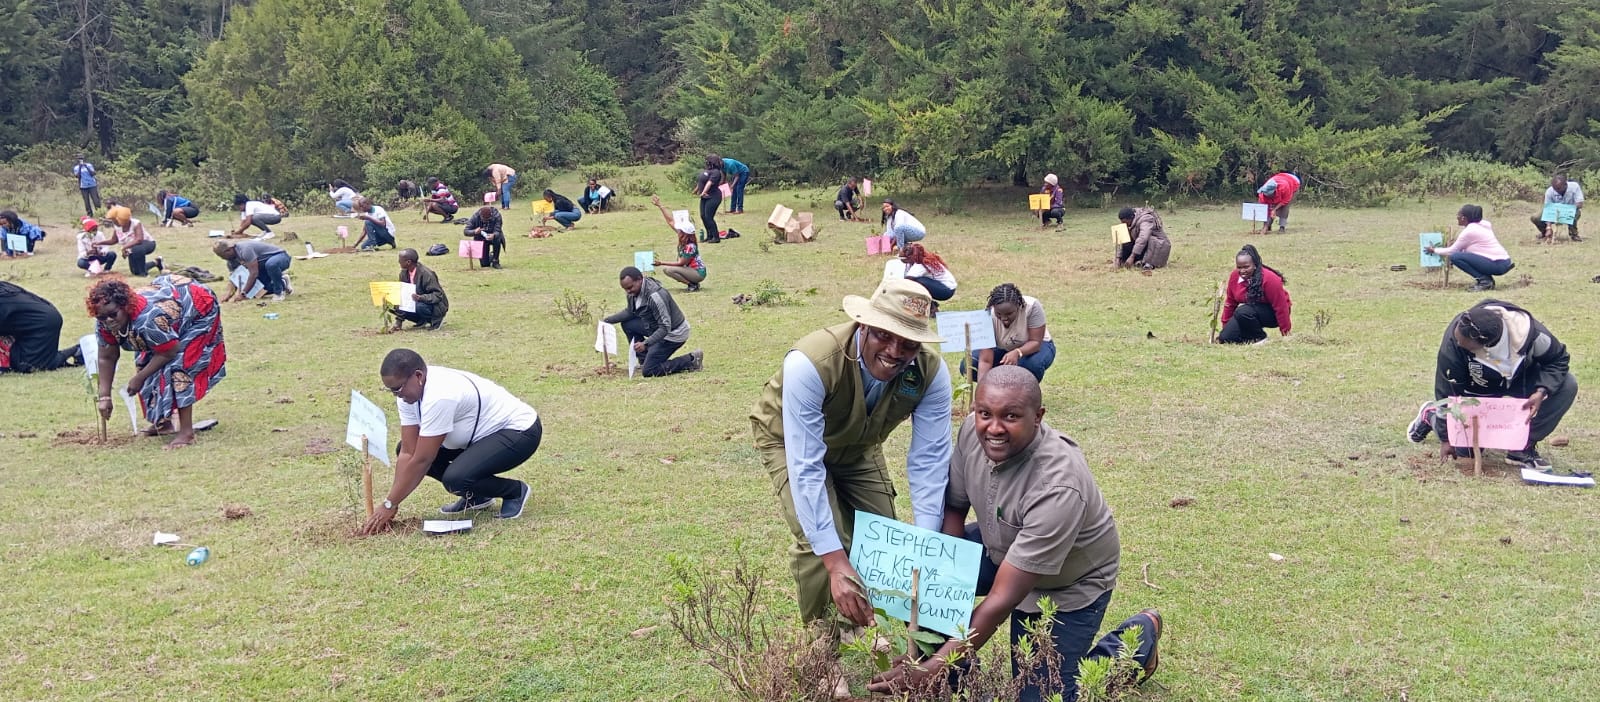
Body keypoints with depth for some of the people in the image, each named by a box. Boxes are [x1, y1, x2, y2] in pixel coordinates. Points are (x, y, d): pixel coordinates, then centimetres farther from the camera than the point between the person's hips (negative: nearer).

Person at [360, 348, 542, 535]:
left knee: (455, 478, -30)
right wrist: (390, 503, -12)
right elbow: (407, 453, -6)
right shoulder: (408, 392, -6)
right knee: (411, 448, 2)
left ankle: (515, 491, -3)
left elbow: (421, 461, -28)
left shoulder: (439, 396, -32)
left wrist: (389, 505, -21)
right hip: (483, 432, 10)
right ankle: (475, 496, 12)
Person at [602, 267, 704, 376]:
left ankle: (691, 360, -5)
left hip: (673, 333, -9)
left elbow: (665, 328, -29)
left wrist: (645, 344, -37)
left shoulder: (654, 296, -30)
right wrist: (608, 320, 1)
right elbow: (629, 312, 14)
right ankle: (644, 360, 12)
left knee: (648, 372, -13)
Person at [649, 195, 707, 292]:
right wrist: (659, 206, -4)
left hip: (698, 273, -9)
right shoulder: (683, 238, -3)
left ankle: (693, 284, -10)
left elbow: (680, 263, -21)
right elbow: (670, 222, -2)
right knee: (665, 269, 11)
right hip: (691, 269, 9)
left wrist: (662, 263, -19)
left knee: (669, 270, -23)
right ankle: (692, 283, 10)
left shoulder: (690, 247, -25)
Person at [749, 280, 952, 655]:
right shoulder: (810, 363, -42)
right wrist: (836, 563, -47)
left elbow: (929, 461, -25)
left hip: (858, 446, 4)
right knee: (819, 542, -22)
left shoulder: (931, 371, -30)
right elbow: (806, 469, -43)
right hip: (793, 440, -4)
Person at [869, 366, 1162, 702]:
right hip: (1003, 549, 6)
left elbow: (1003, 599, -38)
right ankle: (951, 672, 6)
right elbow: (954, 509, -6)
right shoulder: (973, 431, -22)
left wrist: (932, 670, -39)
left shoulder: (1058, 488, -40)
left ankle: (1138, 636, 17)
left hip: (1070, 583, -5)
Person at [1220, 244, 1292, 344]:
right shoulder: (1235, 277, -9)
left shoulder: (1269, 278, -25)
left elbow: (1281, 307, -20)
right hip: (1250, 310, 6)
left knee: (1243, 312, -35)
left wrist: (1285, 332, -17)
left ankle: (1260, 338, -12)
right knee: (1225, 338, -12)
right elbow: (1230, 303, 3)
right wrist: (1225, 327, 7)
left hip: (1271, 314, -6)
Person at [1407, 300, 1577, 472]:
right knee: (1467, 450, -6)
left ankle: (1524, 447, -12)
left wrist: (1542, 391, -35)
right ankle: (1430, 415, 26)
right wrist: (1446, 438, -15)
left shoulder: (1529, 331, -35)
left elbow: (1558, 359, -15)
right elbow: (1447, 389, -23)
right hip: (1477, 390, -2)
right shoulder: (1453, 341, -37)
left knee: (1567, 386, -24)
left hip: (1521, 378, 2)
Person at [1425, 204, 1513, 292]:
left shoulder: (1469, 231, -11)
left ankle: (1484, 281, -11)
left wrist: (1434, 250, 13)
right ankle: (1487, 279, 12)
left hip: (1497, 265, -10)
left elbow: (1452, 251, -2)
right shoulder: (1481, 225, 15)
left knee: (1455, 257, -14)